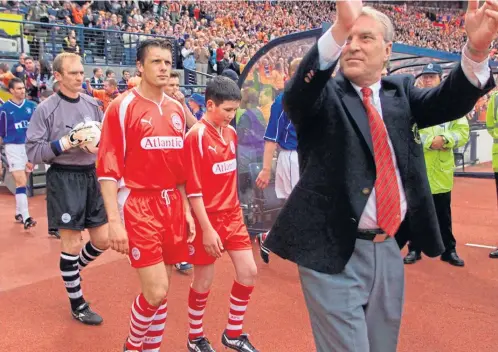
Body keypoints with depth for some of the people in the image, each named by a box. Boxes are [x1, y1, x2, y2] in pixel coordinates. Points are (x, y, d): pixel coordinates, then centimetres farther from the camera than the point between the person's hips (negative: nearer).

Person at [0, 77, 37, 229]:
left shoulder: (32, 106, 3)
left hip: (29, 146, 3)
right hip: (13, 147, -3)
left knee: (22, 182, 13)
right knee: (21, 182, -10)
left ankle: (19, 212, 28)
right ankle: (26, 218, -12)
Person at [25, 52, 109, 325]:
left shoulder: (93, 105, 7)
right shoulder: (46, 109, -7)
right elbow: (33, 152, -9)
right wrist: (68, 142, -19)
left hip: (92, 176, 5)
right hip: (64, 180, -5)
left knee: (103, 240, 10)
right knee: (72, 244, 3)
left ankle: (71, 273, 40)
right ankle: (77, 304, 22)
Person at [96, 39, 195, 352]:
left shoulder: (177, 109, 11)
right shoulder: (122, 107, -7)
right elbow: (107, 168, -10)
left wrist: (186, 209, 11)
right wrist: (115, 221, -15)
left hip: (173, 203, 6)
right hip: (139, 205, -6)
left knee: (163, 289, 12)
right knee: (156, 291, -7)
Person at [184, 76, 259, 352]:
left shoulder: (231, 133, 6)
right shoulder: (196, 136, -16)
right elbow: (193, 189, -18)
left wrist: (233, 207, 16)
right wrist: (206, 229, -18)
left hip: (233, 214, 7)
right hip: (208, 218, -7)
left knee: (248, 272, 7)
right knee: (203, 281, 6)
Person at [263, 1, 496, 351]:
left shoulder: (400, 91, 9)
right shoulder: (324, 95, -4)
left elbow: (450, 101, -7)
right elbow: (296, 95, -26)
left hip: (389, 250, 5)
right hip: (335, 252, -5)